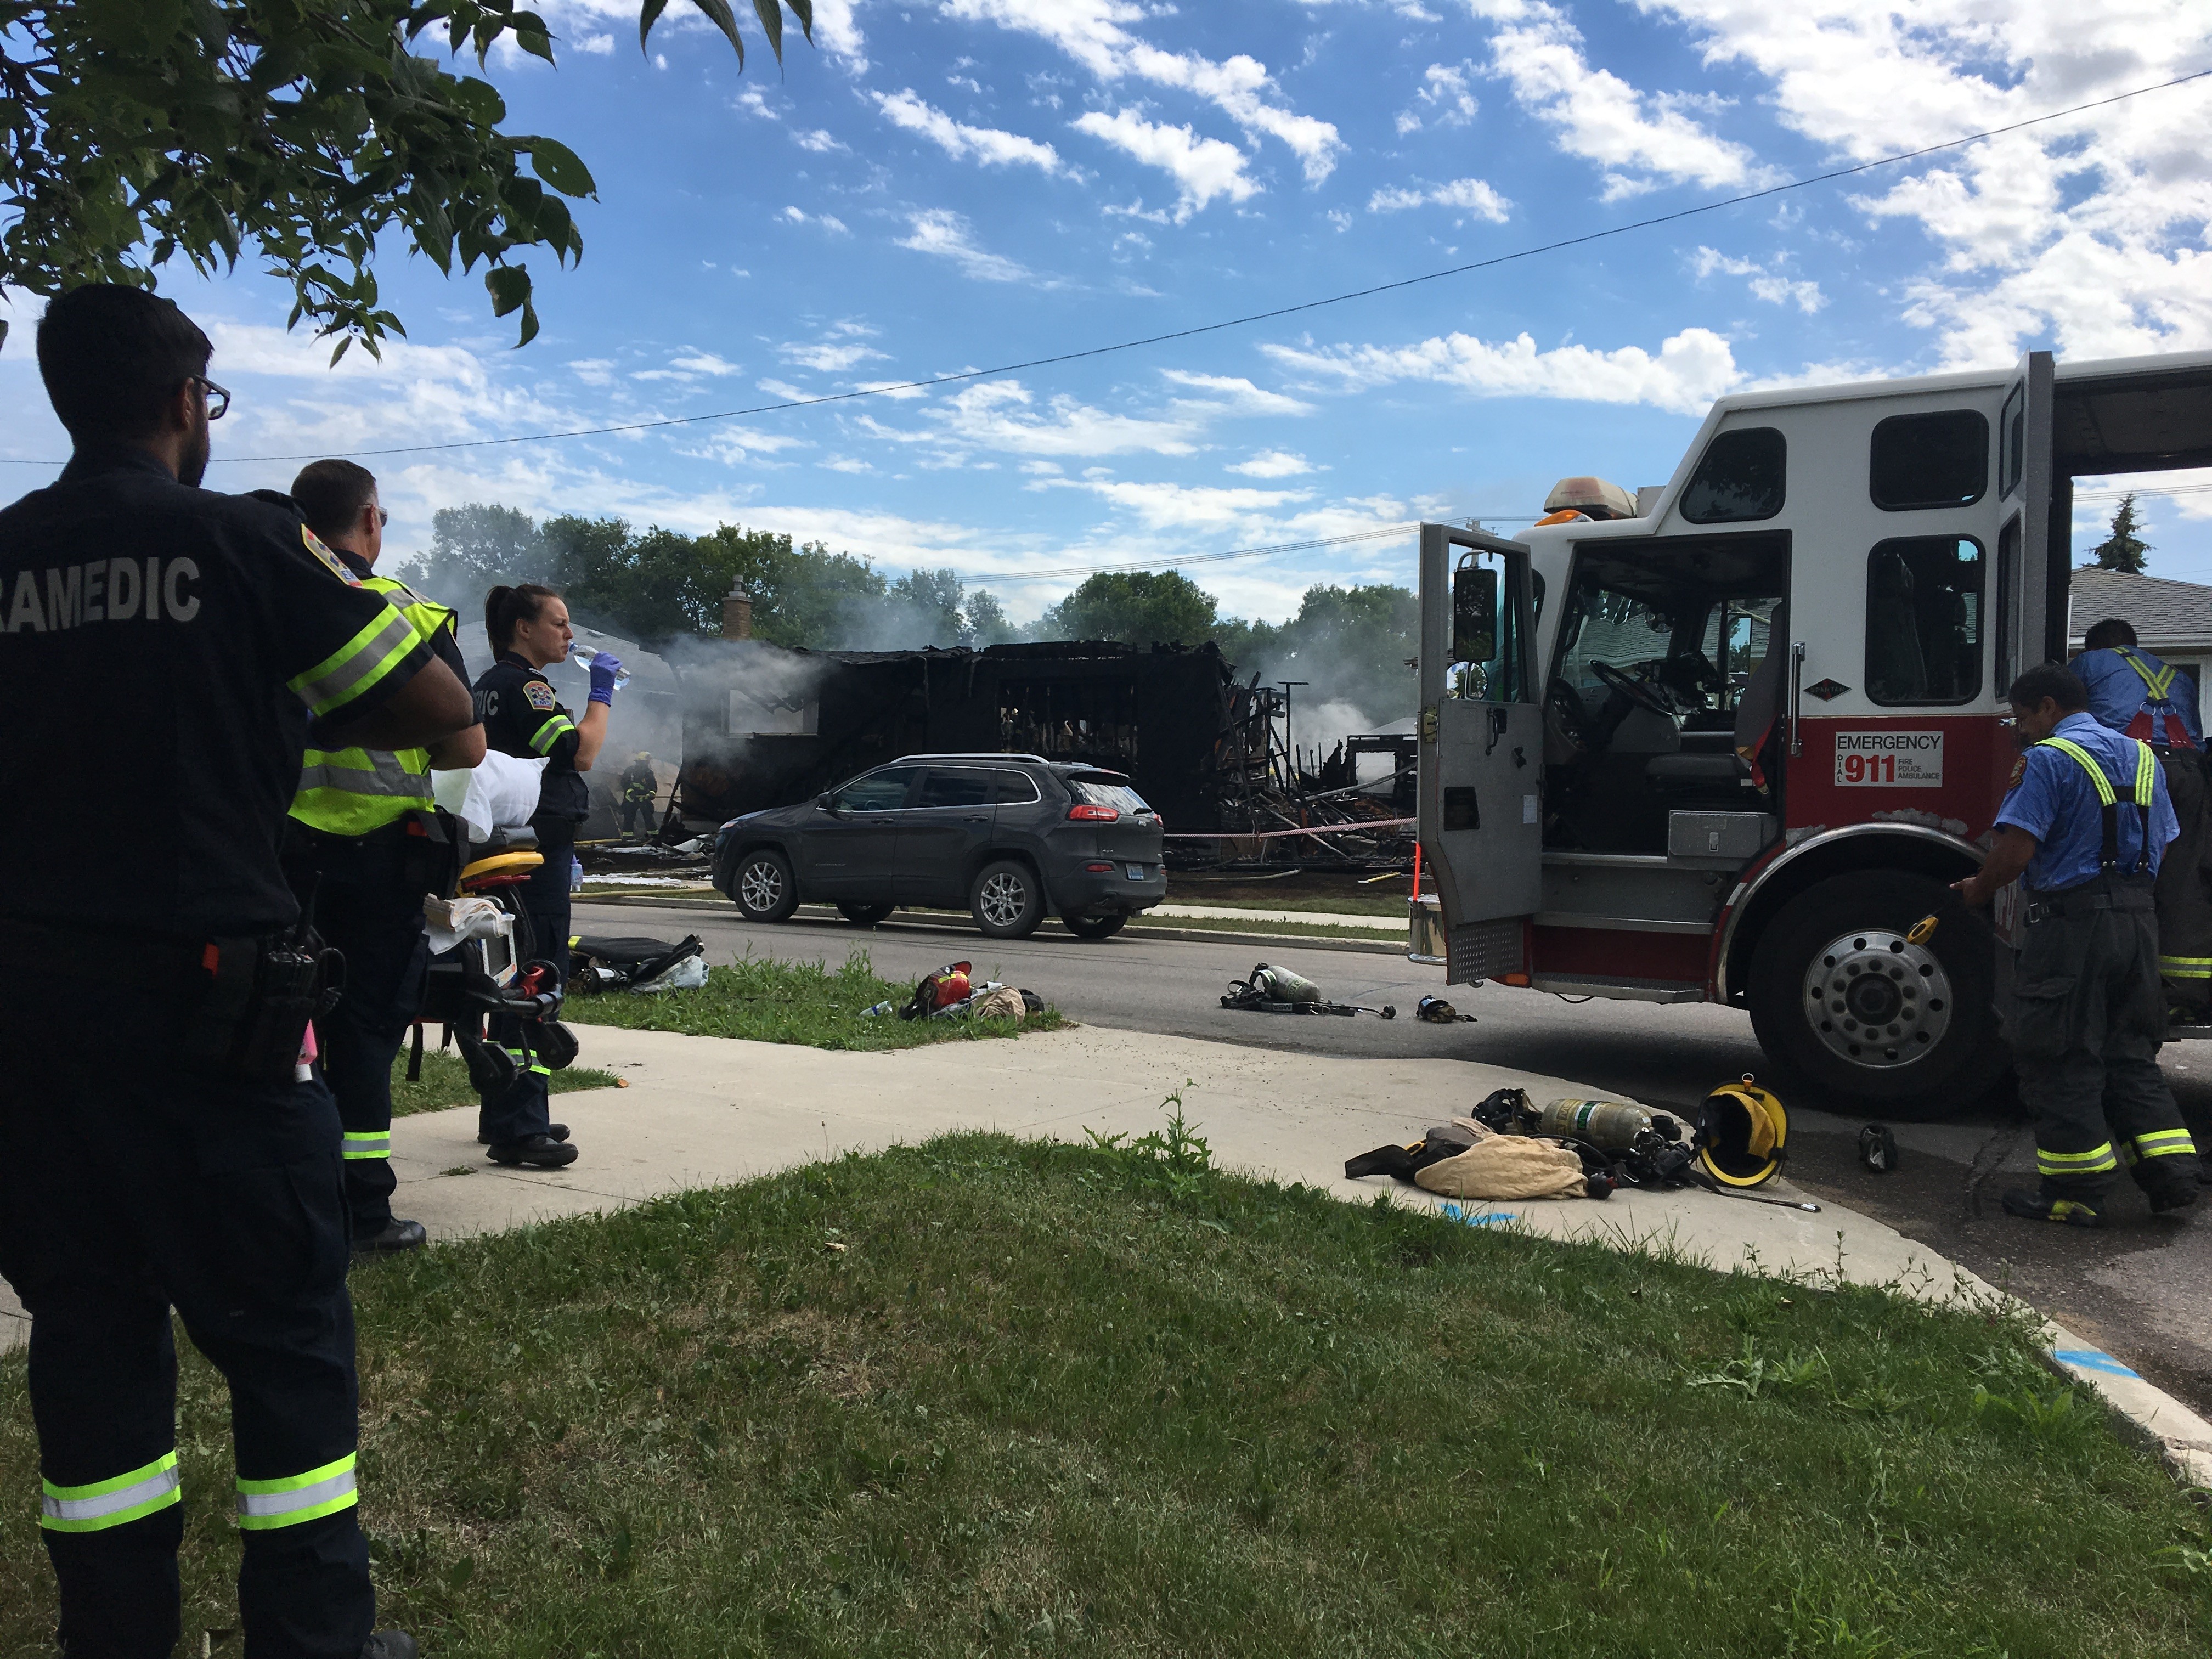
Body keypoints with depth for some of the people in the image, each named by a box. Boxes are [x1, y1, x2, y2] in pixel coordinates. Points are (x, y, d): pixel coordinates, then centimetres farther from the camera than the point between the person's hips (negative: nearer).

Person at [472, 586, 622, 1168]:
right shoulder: (523, 686, -13)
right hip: (537, 854, -11)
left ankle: (504, 1115, 25)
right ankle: (519, 1128, -10)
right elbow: (579, 753, -20)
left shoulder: (490, 684, 19)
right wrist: (600, 694, -9)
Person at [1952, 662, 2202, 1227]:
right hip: (2138, 921, 8)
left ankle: (2075, 1192, 4)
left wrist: (1978, 890, -1)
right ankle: (2171, 1173, 15)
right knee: (2130, 1053, 17)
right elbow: (2160, 843, 20)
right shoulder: (2141, 757, 15)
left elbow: (2016, 849, -18)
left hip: (2073, 921, -8)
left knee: (2061, 1058, 0)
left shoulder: (2049, 759, -10)